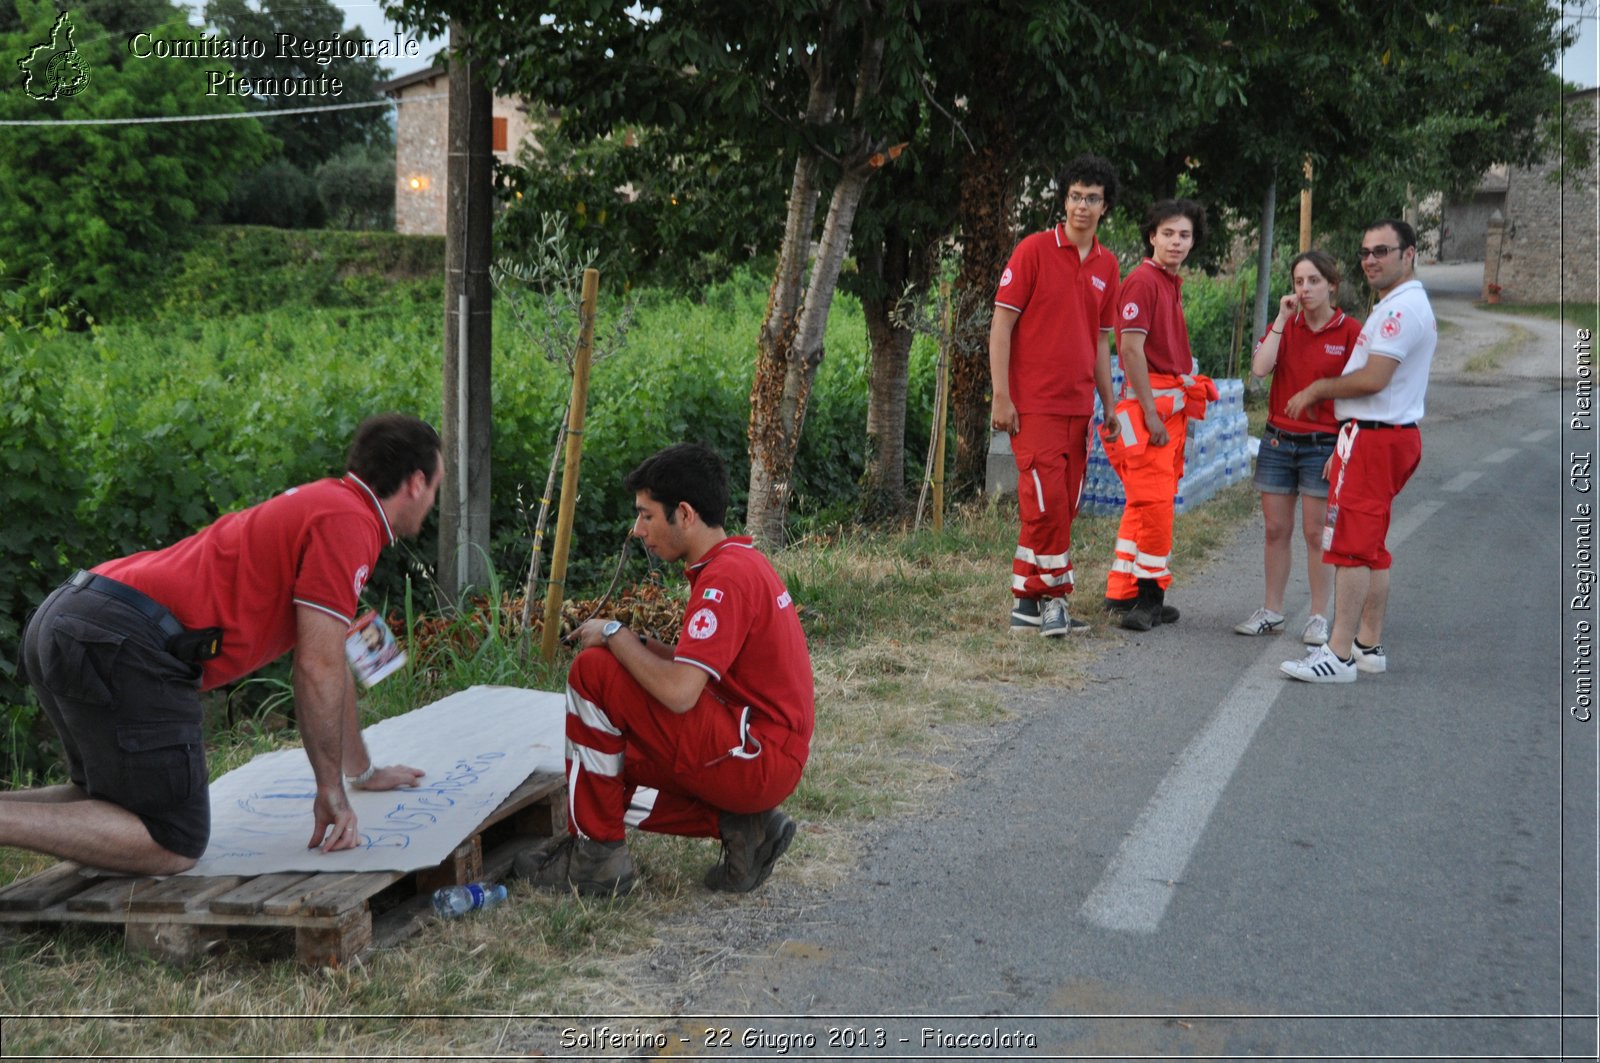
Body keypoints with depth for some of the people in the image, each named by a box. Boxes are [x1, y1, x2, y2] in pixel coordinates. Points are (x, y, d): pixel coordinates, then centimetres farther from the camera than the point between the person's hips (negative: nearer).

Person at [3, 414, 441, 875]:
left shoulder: (316, 504, 27)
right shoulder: (349, 522, -5)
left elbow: (330, 663, 36)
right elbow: (317, 669, -8)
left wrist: (364, 772, 44)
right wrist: (331, 790, 1)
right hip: (126, 644, -10)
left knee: (115, 804, 27)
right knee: (173, 846, -7)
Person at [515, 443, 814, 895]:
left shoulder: (726, 577, -20)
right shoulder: (742, 561, 12)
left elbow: (678, 692, -27)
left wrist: (615, 635, -12)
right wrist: (638, 644, 4)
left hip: (754, 755, -10)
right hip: (769, 759, 10)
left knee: (594, 672, -15)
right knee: (599, 776, 16)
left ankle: (597, 855, -6)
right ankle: (741, 827, 7)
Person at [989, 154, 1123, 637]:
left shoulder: (1107, 265, 12)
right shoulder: (1035, 250, -4)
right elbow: (1001, 325, -6)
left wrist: (1109, 405, 17)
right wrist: (1001, 397, -12)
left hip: (1078, 406, 6)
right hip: (1034, 403, -6)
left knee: (1063, 507, 7)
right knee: (1048, 503, -10)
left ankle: (1027, 603, 16)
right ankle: (1051, 597, 5)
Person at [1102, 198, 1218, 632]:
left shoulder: (1171, 283, 18)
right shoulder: (1142, 281, -11)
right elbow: (1132, 350, -17)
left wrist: (1184, 406, 18)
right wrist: (1150, 414, -19)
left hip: (1172, 405, 10)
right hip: (1150, 401, -10)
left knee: (1145, 502, 11)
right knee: (1155, 501, -10)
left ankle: (1124, 592, 17)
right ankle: (1148, 594, -3)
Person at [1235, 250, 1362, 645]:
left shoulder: (1349, 331, -5)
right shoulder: (1283, 325, 6)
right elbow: (1260, 367, -12)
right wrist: (1283, 319, -11)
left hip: (1322, 444, -4)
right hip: (1278, 439, 4)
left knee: (1315, 533, 0)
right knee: (1276, 529, 8)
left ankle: (1319, 618, 10)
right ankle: (1271, 611, 17)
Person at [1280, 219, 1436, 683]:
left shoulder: (1402, 308, -14)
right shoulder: (1406, 306, 21)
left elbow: (1373, 380, -22)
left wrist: (1317, 390, -7)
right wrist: (1344, 448, 21)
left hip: (1374, 437, -11)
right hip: (1386, 435, 11)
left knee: (1351, 545, -12)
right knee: (1371, 547, 15)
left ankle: (1340, 656, -12)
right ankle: (1368, 645, 21)